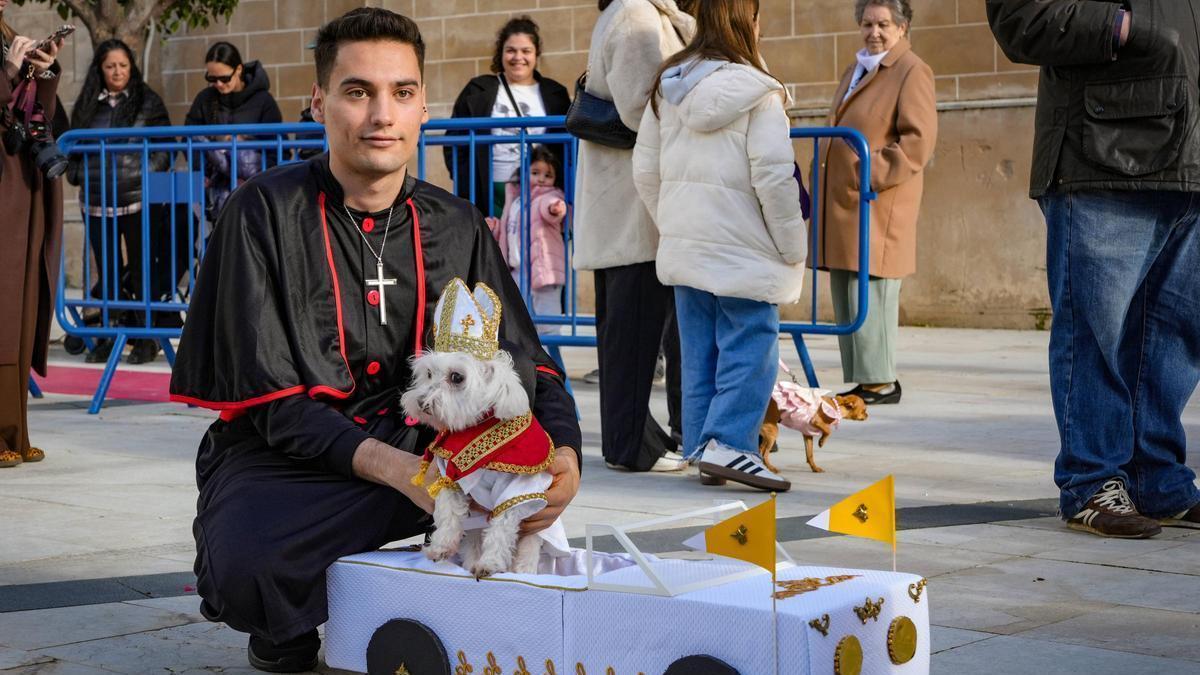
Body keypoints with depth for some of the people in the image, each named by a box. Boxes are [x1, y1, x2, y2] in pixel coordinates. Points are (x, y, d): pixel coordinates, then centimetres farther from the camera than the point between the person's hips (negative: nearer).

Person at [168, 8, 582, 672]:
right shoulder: (266, 211, -8)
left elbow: (530, 367, 5)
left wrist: (564, 453, -19)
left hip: (414, 447, 4)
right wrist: (396, 469, -28)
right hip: (283, 460, -4)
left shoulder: (456, 226, 6)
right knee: (247, 570, -36)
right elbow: (271, 400, -13)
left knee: (540, 452, -23)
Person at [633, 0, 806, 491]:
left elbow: (645, 170, 10)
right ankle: (726, 442, -9)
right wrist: (793, 247, -6)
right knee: (750, 350, -1)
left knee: (698, 354, 13)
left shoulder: (667, 88, 6)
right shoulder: (758, 93, -13)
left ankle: (700, 445, 16)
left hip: (684, 246, 7)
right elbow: (774, 176, -15)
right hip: (743, 249, -6)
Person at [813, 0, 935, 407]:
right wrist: (827, 180, 20)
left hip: (878, 205, -9)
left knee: (868, 295, -11)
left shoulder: (912, 72, -5)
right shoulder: (855, 71, 23)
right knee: (845, 298, 8)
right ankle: (863, 380, 13)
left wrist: (873, 176, -18)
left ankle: (882, 383, -5)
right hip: (842, 205, 9)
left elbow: (918, 141, -14)